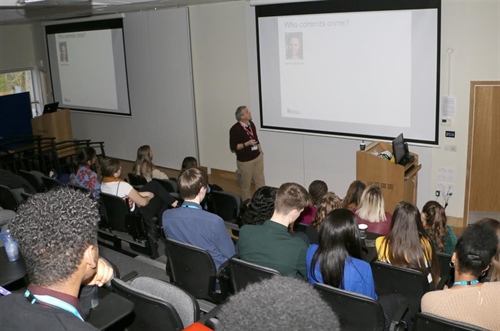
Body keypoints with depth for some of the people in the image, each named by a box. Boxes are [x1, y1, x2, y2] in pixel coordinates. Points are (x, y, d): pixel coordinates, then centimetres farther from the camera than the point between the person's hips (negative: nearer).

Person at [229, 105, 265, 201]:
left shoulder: (251, 124, 2)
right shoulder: (235, 129, -18)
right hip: (245, 161, -6)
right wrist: (247, 144, -25)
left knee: (260, 182, 10)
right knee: (246, 184, 10)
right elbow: (233, 147, -16)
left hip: (257, 157, 6)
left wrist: (260, 149, 12)